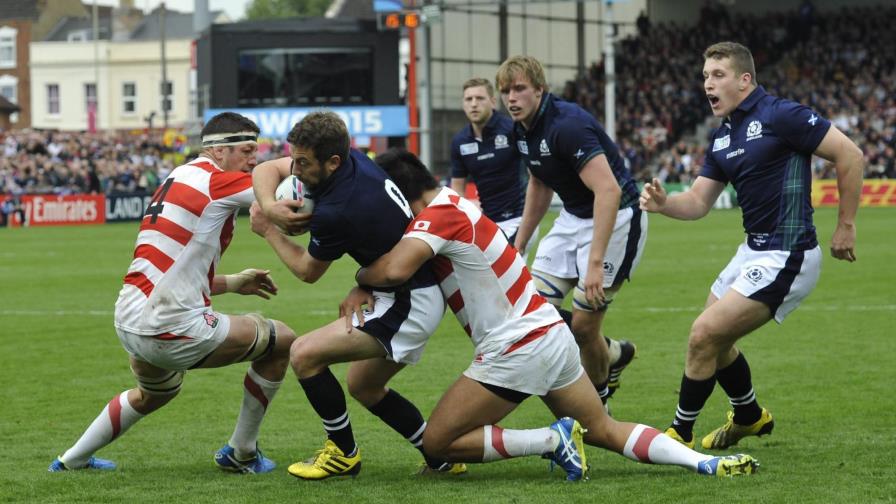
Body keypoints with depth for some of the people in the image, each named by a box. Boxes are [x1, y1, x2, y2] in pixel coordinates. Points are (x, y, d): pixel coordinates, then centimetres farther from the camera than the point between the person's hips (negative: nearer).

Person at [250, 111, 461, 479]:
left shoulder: (337, 211, -27)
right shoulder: (353, 160, -2)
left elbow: (308, 271, -5)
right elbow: (265, 169, 9)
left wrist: (268, 231, 5)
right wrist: (270, 207, -12)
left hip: (410, 305, -10)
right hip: (420, 292, 10)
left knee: (304, 354, -12)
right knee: (364, 387, 23)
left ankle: (344, 453, 5)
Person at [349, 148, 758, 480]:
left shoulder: (439, 214, -17)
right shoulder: (454, 204, 13)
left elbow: (394, 270, -32)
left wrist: (362, 276, -10)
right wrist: (363, 293, 4)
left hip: (517, 350, -9)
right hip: (552, 335, 10)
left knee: (437, 443, -1)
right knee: (606, 431, 18)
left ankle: (553, 439, -8)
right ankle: (704, 462, 1)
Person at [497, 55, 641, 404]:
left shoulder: (567, 125, -27)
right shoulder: (523, 130, 1)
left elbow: (608, 190, -34)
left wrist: (595, 263, -38)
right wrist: (518, 245, 20)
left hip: (614, 218, -9)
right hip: (573, 217, 9)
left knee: (583, 325, -8)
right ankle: (614, 354, 25)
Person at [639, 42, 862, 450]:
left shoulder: (780, 116, -16)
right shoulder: (722, 138, 10)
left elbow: (851, 156, -15)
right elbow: (698, 202, 10)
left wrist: (845, 227, -12)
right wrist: (663, 203, -12)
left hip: (785, 258, -9)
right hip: (753, 250, 9)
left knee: (704, 335, -10)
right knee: (715, 341, 20)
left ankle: (681, 433, 5)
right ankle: (749, 417, 43)